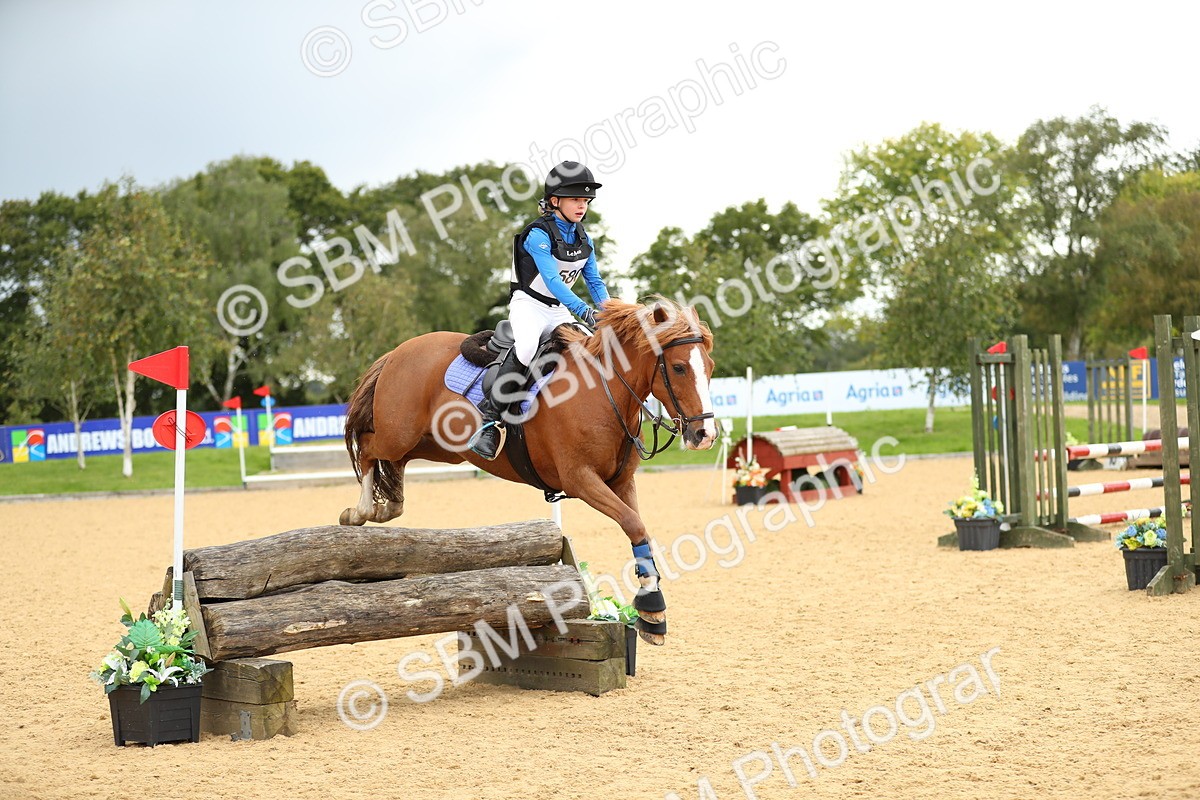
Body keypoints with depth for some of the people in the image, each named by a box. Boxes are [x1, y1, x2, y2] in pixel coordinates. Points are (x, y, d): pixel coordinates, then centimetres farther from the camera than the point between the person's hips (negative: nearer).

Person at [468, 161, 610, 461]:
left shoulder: (584, 240, 7)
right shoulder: (539, 234, -16)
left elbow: (594, 281, 9)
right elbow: (552, 280, -28)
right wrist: (584, 310, -38)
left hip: (559, 310, 8)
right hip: (528, 304, -8)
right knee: (527, 347, -35)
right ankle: (488, 418, -34)